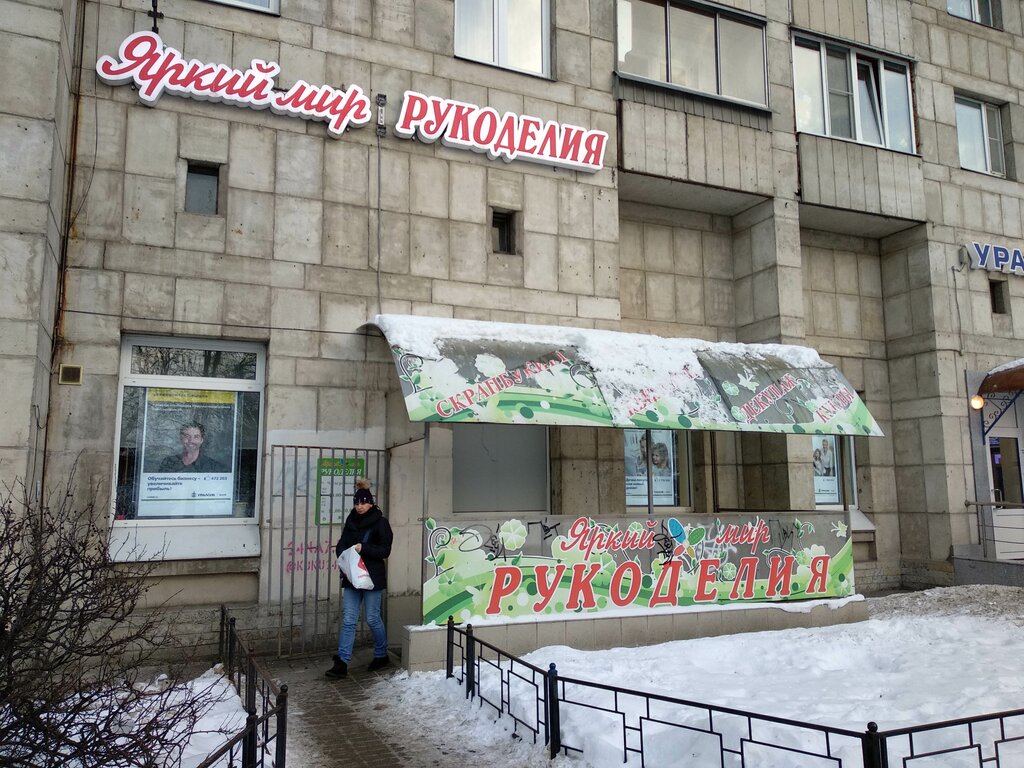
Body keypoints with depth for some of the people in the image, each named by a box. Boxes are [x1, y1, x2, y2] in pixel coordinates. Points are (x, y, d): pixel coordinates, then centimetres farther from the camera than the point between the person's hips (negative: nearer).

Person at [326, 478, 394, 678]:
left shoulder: (380, 523, -6)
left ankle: (381, 655, 26)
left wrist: (363, 548, -22)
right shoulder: (351, 521, 10)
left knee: (373, 619, 6)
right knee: (348, 620, 1)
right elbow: (341, 545, 12)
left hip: (372, 577, -4)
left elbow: (385, 550, -10)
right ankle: (342, 663, 2)